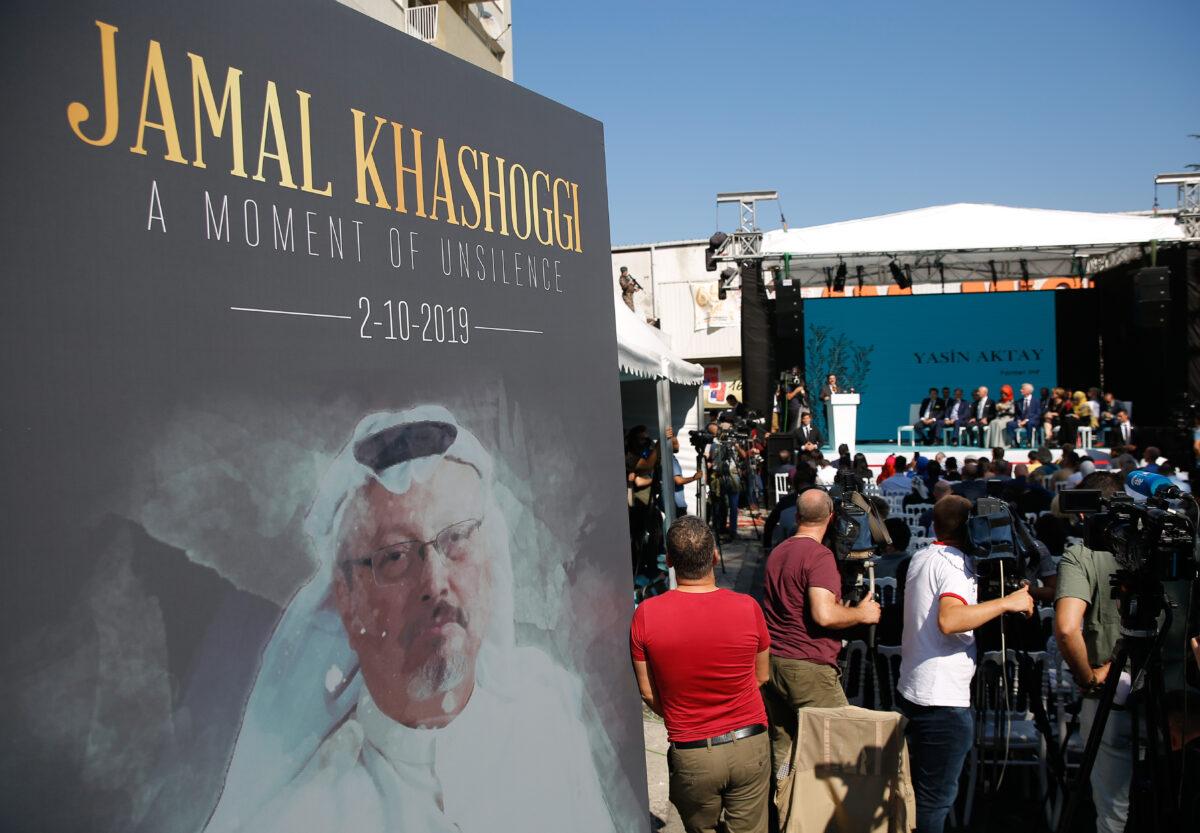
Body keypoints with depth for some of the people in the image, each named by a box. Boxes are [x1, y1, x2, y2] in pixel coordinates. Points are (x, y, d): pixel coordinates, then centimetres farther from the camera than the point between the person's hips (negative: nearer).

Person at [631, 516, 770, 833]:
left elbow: (648, 693, -4)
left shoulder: (646, 615, -15)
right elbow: (762, 678, 3)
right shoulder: (747, 607, -13)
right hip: (749, 747, 1)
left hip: (691, 755, 0)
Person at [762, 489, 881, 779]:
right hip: (808, 668, -8)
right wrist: (861, 614, -7)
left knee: (782, 747, 15)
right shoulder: (819, 556, -14)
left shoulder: (776, 553, 13)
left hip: (771, 662, 8)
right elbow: (824, 614, -25)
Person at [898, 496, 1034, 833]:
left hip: (911, 690, 9)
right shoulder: (956, 564, -14)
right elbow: (949, 621, -30)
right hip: (943, 699, -9)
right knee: (936, 798, -2)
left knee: (920, 790, 17)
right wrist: (1007, 602, -25)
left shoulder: (920, 558, 13)